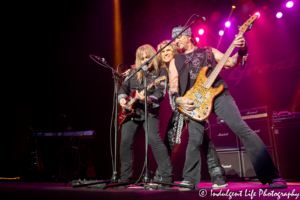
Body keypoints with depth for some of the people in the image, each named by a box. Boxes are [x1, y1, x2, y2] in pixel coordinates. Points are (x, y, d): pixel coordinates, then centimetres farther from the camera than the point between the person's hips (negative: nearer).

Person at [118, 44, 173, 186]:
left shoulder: (161, 72, 1)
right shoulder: (133, 71, 15)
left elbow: (161, 92, -11)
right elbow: (124, 87, 17)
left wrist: (148, 99, -30)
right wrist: (122, 98, -3)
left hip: (150, 111, -5)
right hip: (131, 111, 5)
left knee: (154, 140, -21)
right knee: (125, 142, 1)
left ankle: (167, 177, -13)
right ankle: (125, 178, 16)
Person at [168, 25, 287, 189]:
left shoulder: (208, 51, 18)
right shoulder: (175, 61, 19)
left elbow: (231, 63, 13)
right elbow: (173, 85, 9)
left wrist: (241, 50, -5)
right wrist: (178, 99, -10)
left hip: (217, 93, -1)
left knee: (241, 128, -13)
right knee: (194, 140, -9)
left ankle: (272, 176, -8)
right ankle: (190, 180, 7)